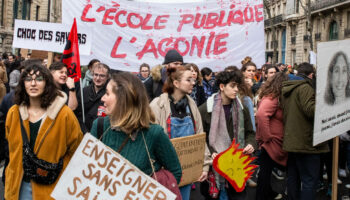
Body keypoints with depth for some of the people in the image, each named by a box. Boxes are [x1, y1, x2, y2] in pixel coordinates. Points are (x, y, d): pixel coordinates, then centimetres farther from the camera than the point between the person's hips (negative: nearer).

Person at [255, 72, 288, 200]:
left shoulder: (270, 97, 12)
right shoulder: (271, 99, -19)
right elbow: (261, 114, -35)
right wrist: (267, 137, -26)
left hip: (273, 143, 10)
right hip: (271, 142, -10)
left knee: (266, 170, 20)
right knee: (265, 170, 1)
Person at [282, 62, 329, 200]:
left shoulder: (287, 88, 14)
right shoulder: (305, 87, -13)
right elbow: (311, 110, -22)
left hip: (290, 141, 9)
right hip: (305, 142, -9)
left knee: (293, 178, 15)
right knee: (310, 180, -4)